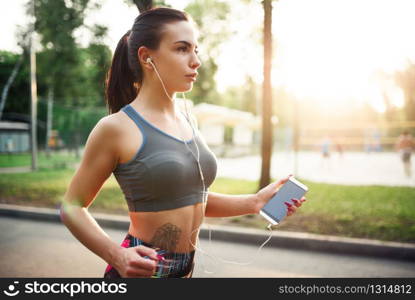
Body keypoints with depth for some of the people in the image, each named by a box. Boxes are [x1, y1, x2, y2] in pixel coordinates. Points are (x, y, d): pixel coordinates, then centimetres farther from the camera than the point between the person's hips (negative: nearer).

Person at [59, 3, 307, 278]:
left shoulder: (189, 122, 4)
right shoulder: (117, 128, -15)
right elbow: (72, 207, -9)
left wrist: (254, 202, 2)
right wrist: (116, 255, -23)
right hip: (140, 271, -7)